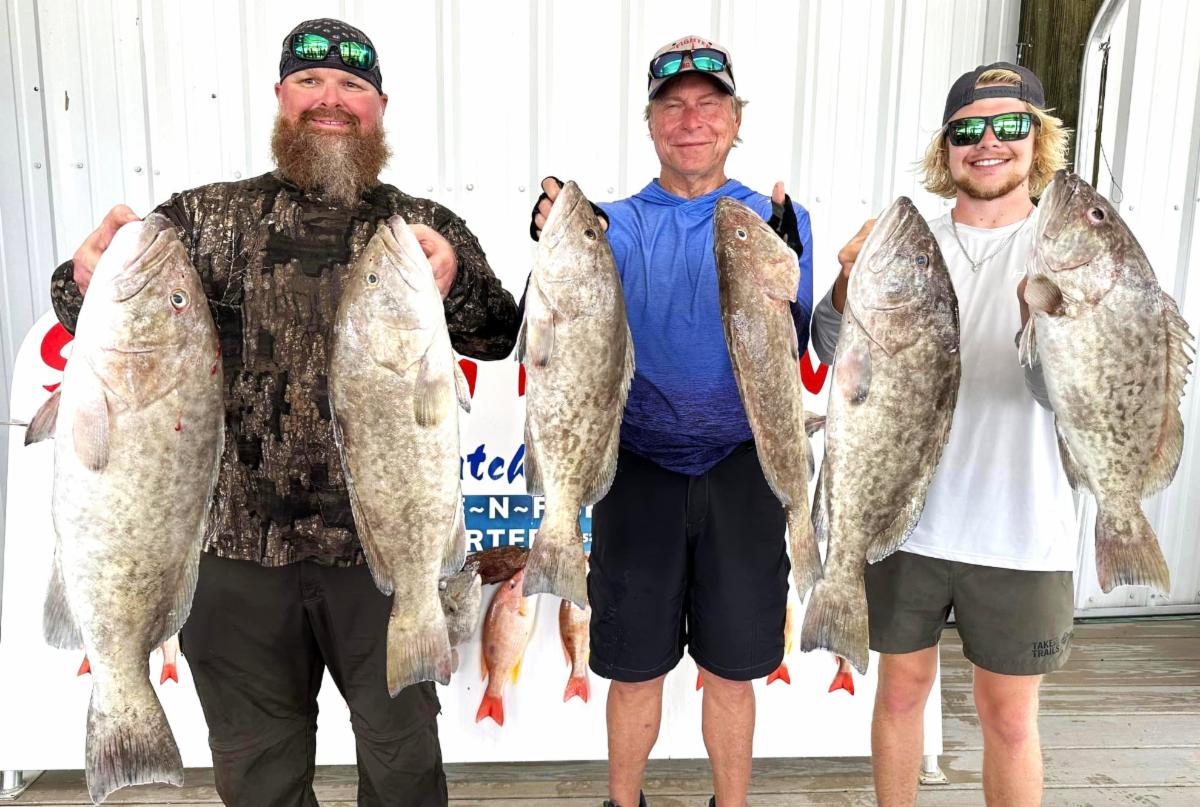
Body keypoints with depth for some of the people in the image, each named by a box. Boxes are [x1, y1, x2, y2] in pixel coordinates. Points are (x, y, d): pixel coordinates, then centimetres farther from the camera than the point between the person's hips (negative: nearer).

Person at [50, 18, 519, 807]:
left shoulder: (427, 230, 3)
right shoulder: (207, 217, 4)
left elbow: (501, 337, -3)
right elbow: (88, 314, 5)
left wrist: (455, 287, -24)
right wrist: (87, 279, -19)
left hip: (385, 544, 0)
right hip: (240, 544, 1)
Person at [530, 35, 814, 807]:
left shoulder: (776, 219, 0)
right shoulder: (620, 222, 2)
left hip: (742, 470, 0)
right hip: (640, 468, 1)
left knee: (731, 673, 13)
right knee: (634, 670, 12)